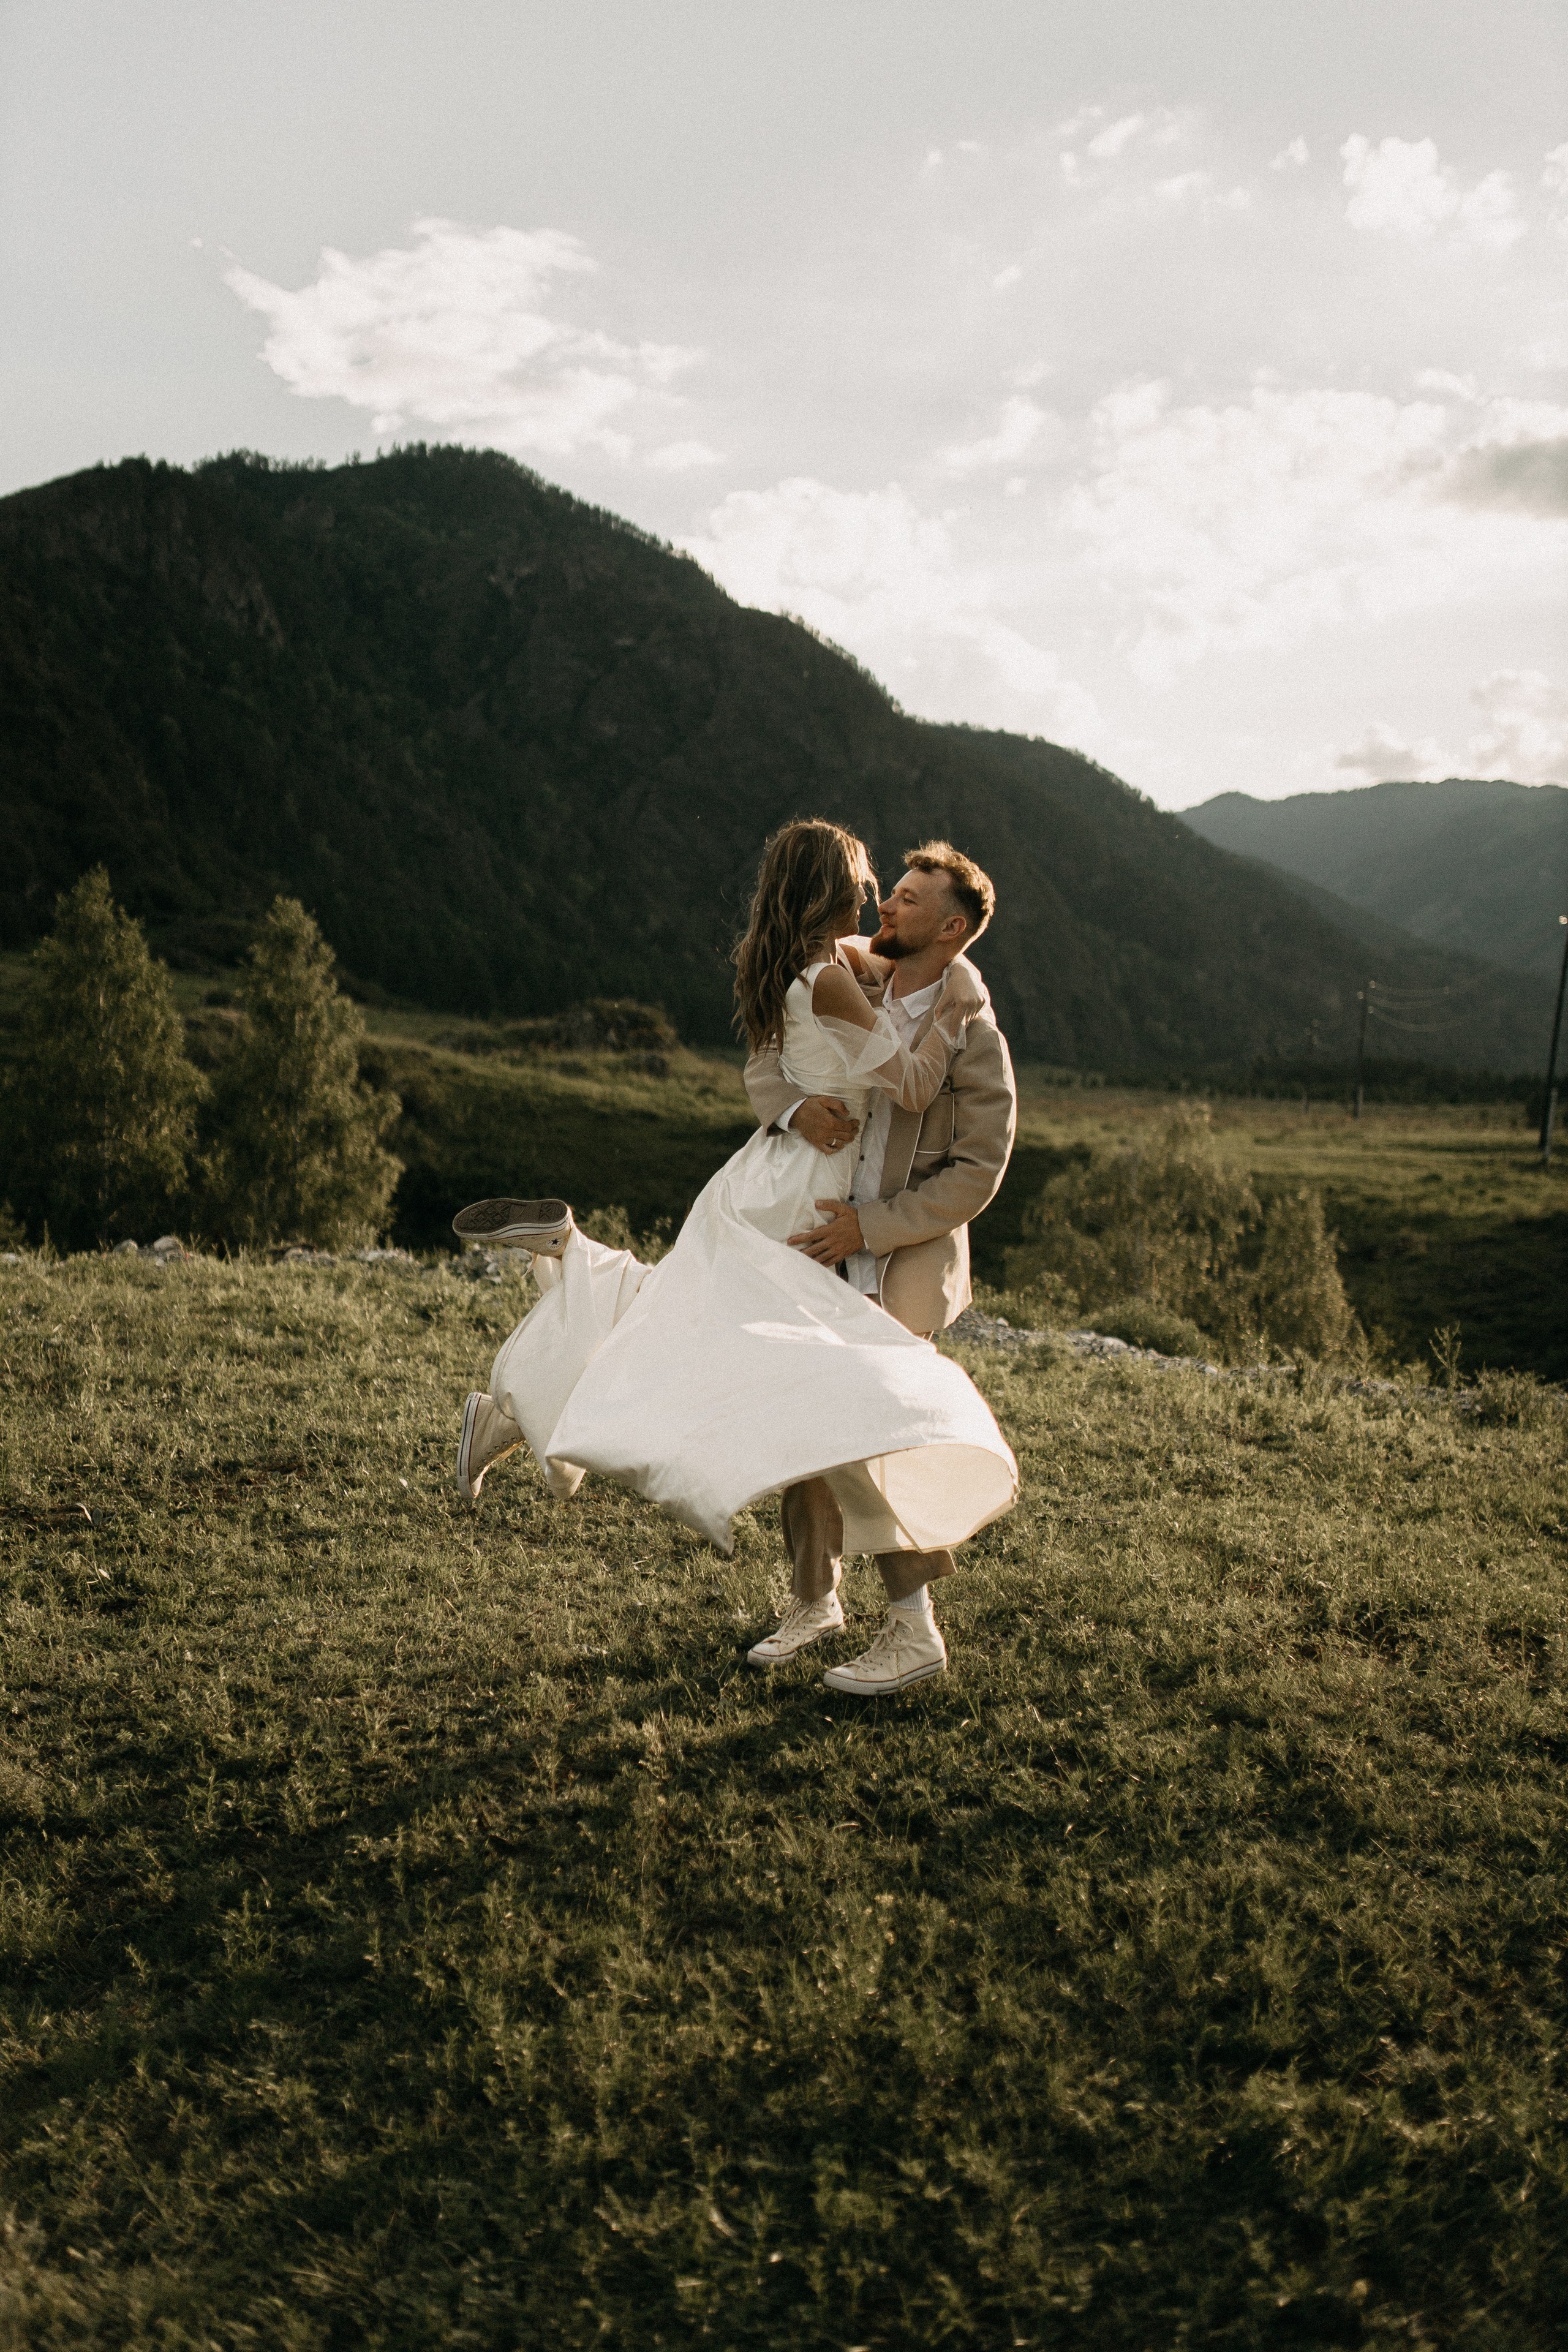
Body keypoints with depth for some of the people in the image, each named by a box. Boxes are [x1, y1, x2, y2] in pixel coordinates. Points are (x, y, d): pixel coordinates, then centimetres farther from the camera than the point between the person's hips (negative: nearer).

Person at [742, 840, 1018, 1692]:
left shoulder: (973, 1039, -14)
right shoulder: (855, 986, 1)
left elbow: (977, 1174, -15)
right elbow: (766, 1063, 0)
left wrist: (871, 1225, -21)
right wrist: (795, 1107, -23)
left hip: (909, 1253, -6)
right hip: (829, 1245, 6)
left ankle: (913, 1625, 4)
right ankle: (814, 1597, 28)